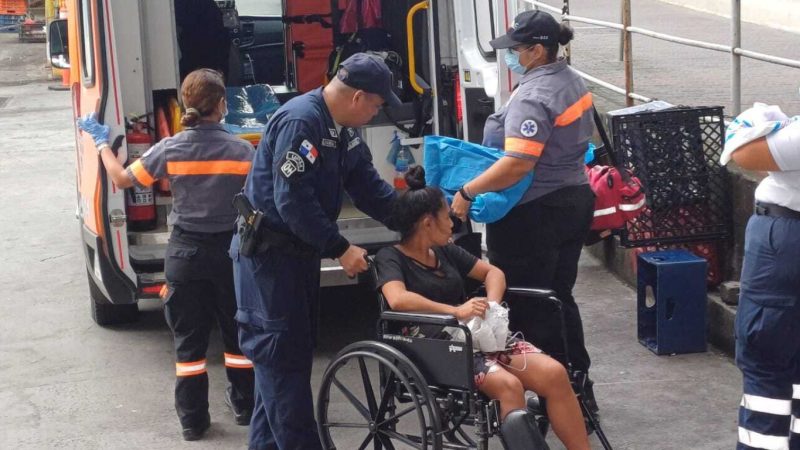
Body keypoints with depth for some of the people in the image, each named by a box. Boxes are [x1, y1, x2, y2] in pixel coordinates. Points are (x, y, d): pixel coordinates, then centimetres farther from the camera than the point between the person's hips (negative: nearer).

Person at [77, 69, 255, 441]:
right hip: (231, 250, 0)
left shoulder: (170, 149, -10)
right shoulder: (243, 151, -11)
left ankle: (193, 419, 13)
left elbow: (122, 178, 1)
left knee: (189, 338, 9)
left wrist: (102, 142, 15)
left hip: (186, 252, 0)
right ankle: (244, 405, 28)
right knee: (237, 332, 18)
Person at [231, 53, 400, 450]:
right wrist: (340, 249, -23)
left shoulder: (343, 129, 6)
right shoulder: (299, 121, -24)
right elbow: (293, 201, -27)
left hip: (300, 250, 10)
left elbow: (368, 186, 8)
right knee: (280, 353, -6)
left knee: (291, 350, 15)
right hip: (268, 252, -10)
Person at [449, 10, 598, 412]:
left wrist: (466, 192, -25)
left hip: (535, 215, -10)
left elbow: (518, 164, -31)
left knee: (526, 307, 0)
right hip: (574, 199, 10)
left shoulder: (532, 98, -21)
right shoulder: (572, 82, 10)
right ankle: (579, 389, 26)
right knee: (559, 299, 18)